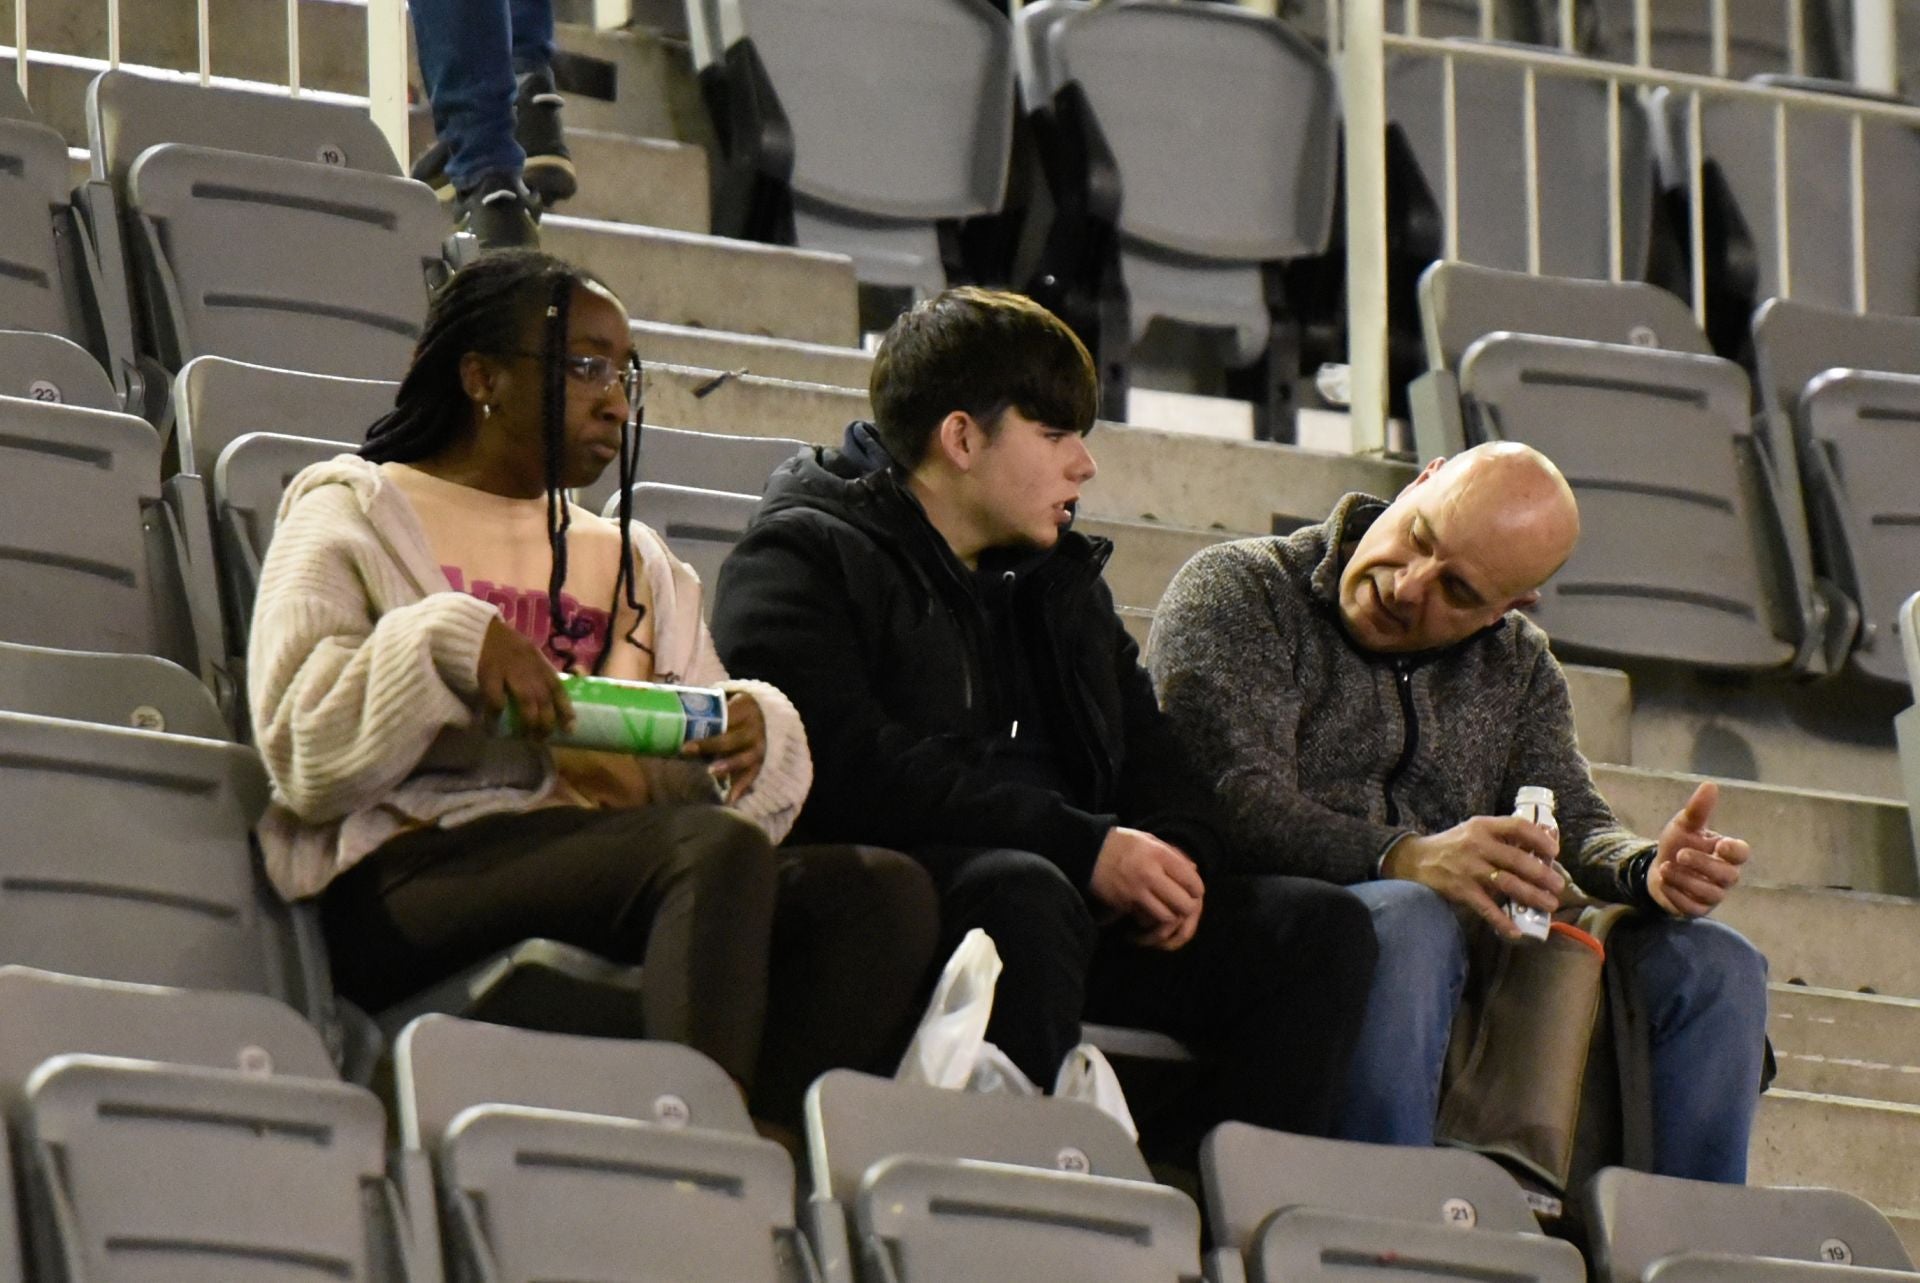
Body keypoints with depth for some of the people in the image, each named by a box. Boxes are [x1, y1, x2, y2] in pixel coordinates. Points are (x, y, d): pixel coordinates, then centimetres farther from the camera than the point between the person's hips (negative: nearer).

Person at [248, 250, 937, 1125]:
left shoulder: (630, 560, 30)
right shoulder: (353, 516, 13)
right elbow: (302, 749, -3)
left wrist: (752, 732, -3)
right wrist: (447, 643, -16)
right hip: (405, 876, -6)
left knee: (885, 888, -22)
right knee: (718, 849, -33)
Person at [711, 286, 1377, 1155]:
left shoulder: (1062, 583, 28)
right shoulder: (803, 559, 2)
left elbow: (1150, 758, 24)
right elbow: (853, 770, -14)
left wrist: (1172, 865, -2)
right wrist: (1086, 849, -19)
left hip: (1087, 911, 7)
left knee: (1321, 929, -11)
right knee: (1024, 892, -38)